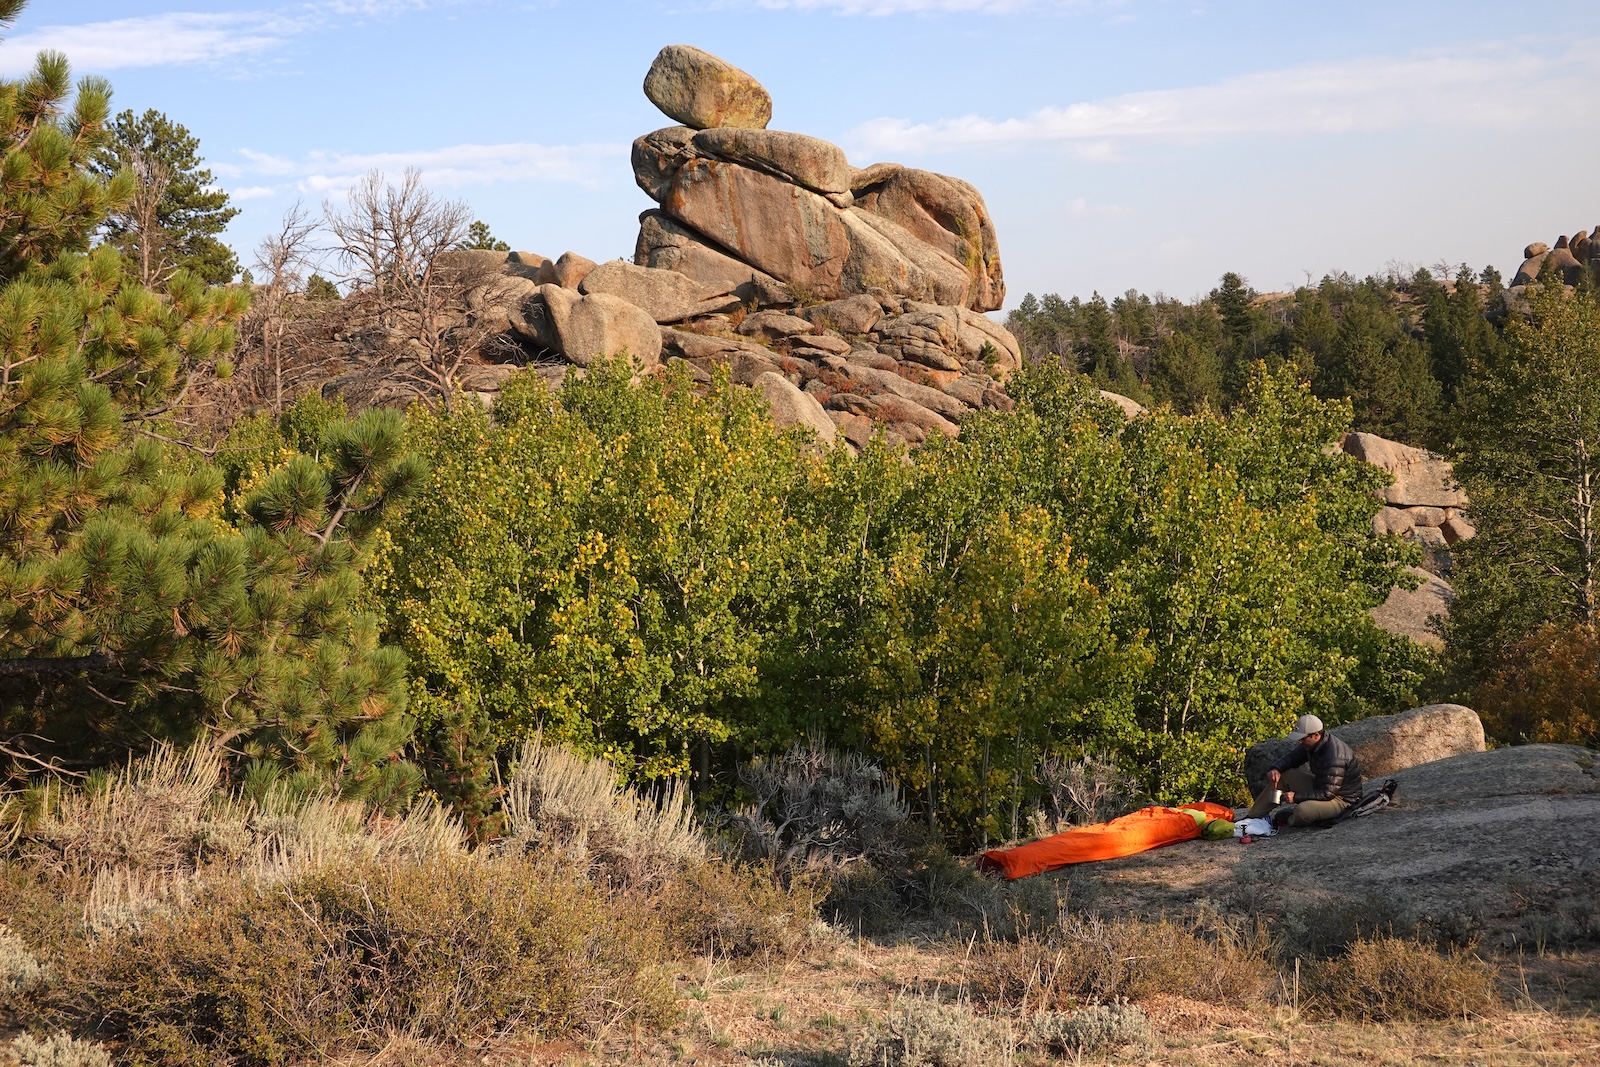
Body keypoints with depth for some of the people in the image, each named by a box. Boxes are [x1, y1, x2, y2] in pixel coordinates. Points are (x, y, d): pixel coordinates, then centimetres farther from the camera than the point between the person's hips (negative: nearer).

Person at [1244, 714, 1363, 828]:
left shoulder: (1335, 758, -33)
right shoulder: (1310, 744, -6)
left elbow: (1327, 794, -31)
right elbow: (1292, 756, 11)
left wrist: (1296, 797, -27)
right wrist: (1276, 769, -10)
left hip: (1341, 799, -9)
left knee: (1303, 811, -35)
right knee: (1281, 775, 3)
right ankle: (1253, 816, 6)